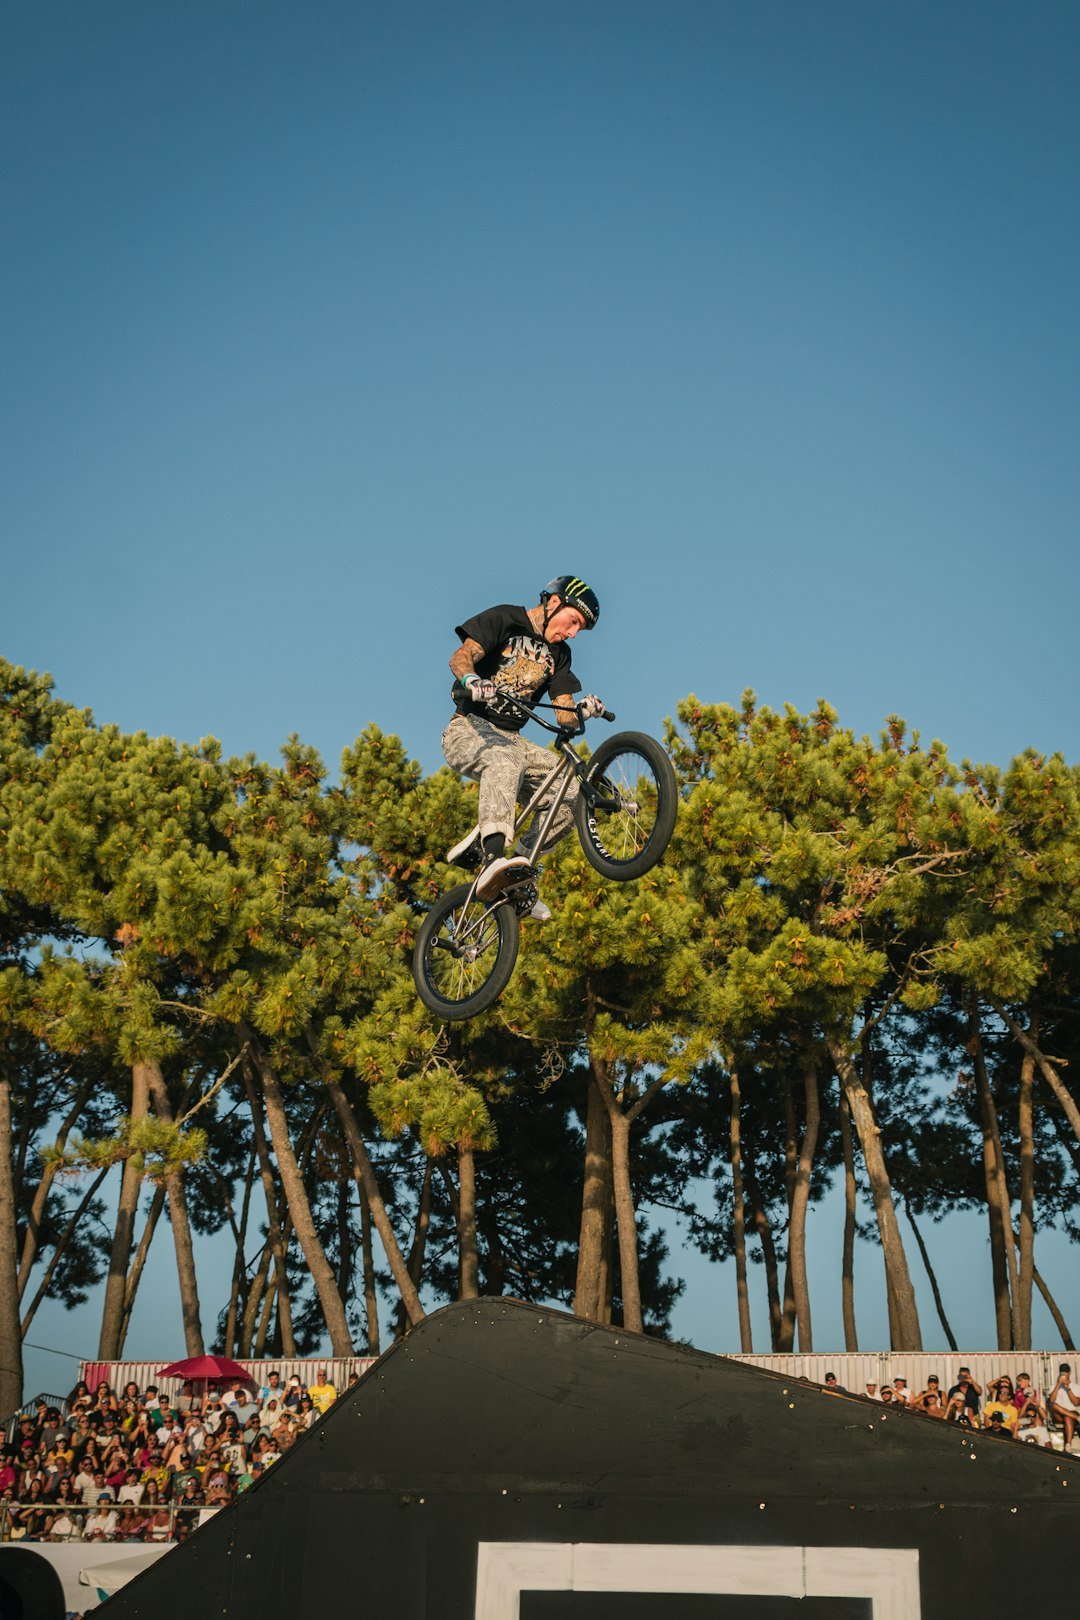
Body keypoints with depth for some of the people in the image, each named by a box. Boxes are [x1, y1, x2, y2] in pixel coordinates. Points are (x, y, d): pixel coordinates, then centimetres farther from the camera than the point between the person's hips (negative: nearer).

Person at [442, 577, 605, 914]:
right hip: (468, 729, -6)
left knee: (572, 793, -16)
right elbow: (460, 658, -17)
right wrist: (473, 682, -40)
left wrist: (584, 711, -18)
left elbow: (565, 717, 5)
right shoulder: (504, 620, -2)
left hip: (510, 738, 6)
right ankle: (493, 858, -57)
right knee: (506, 757, -41)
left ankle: (519, 868, -7)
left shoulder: (558, 654, 15)